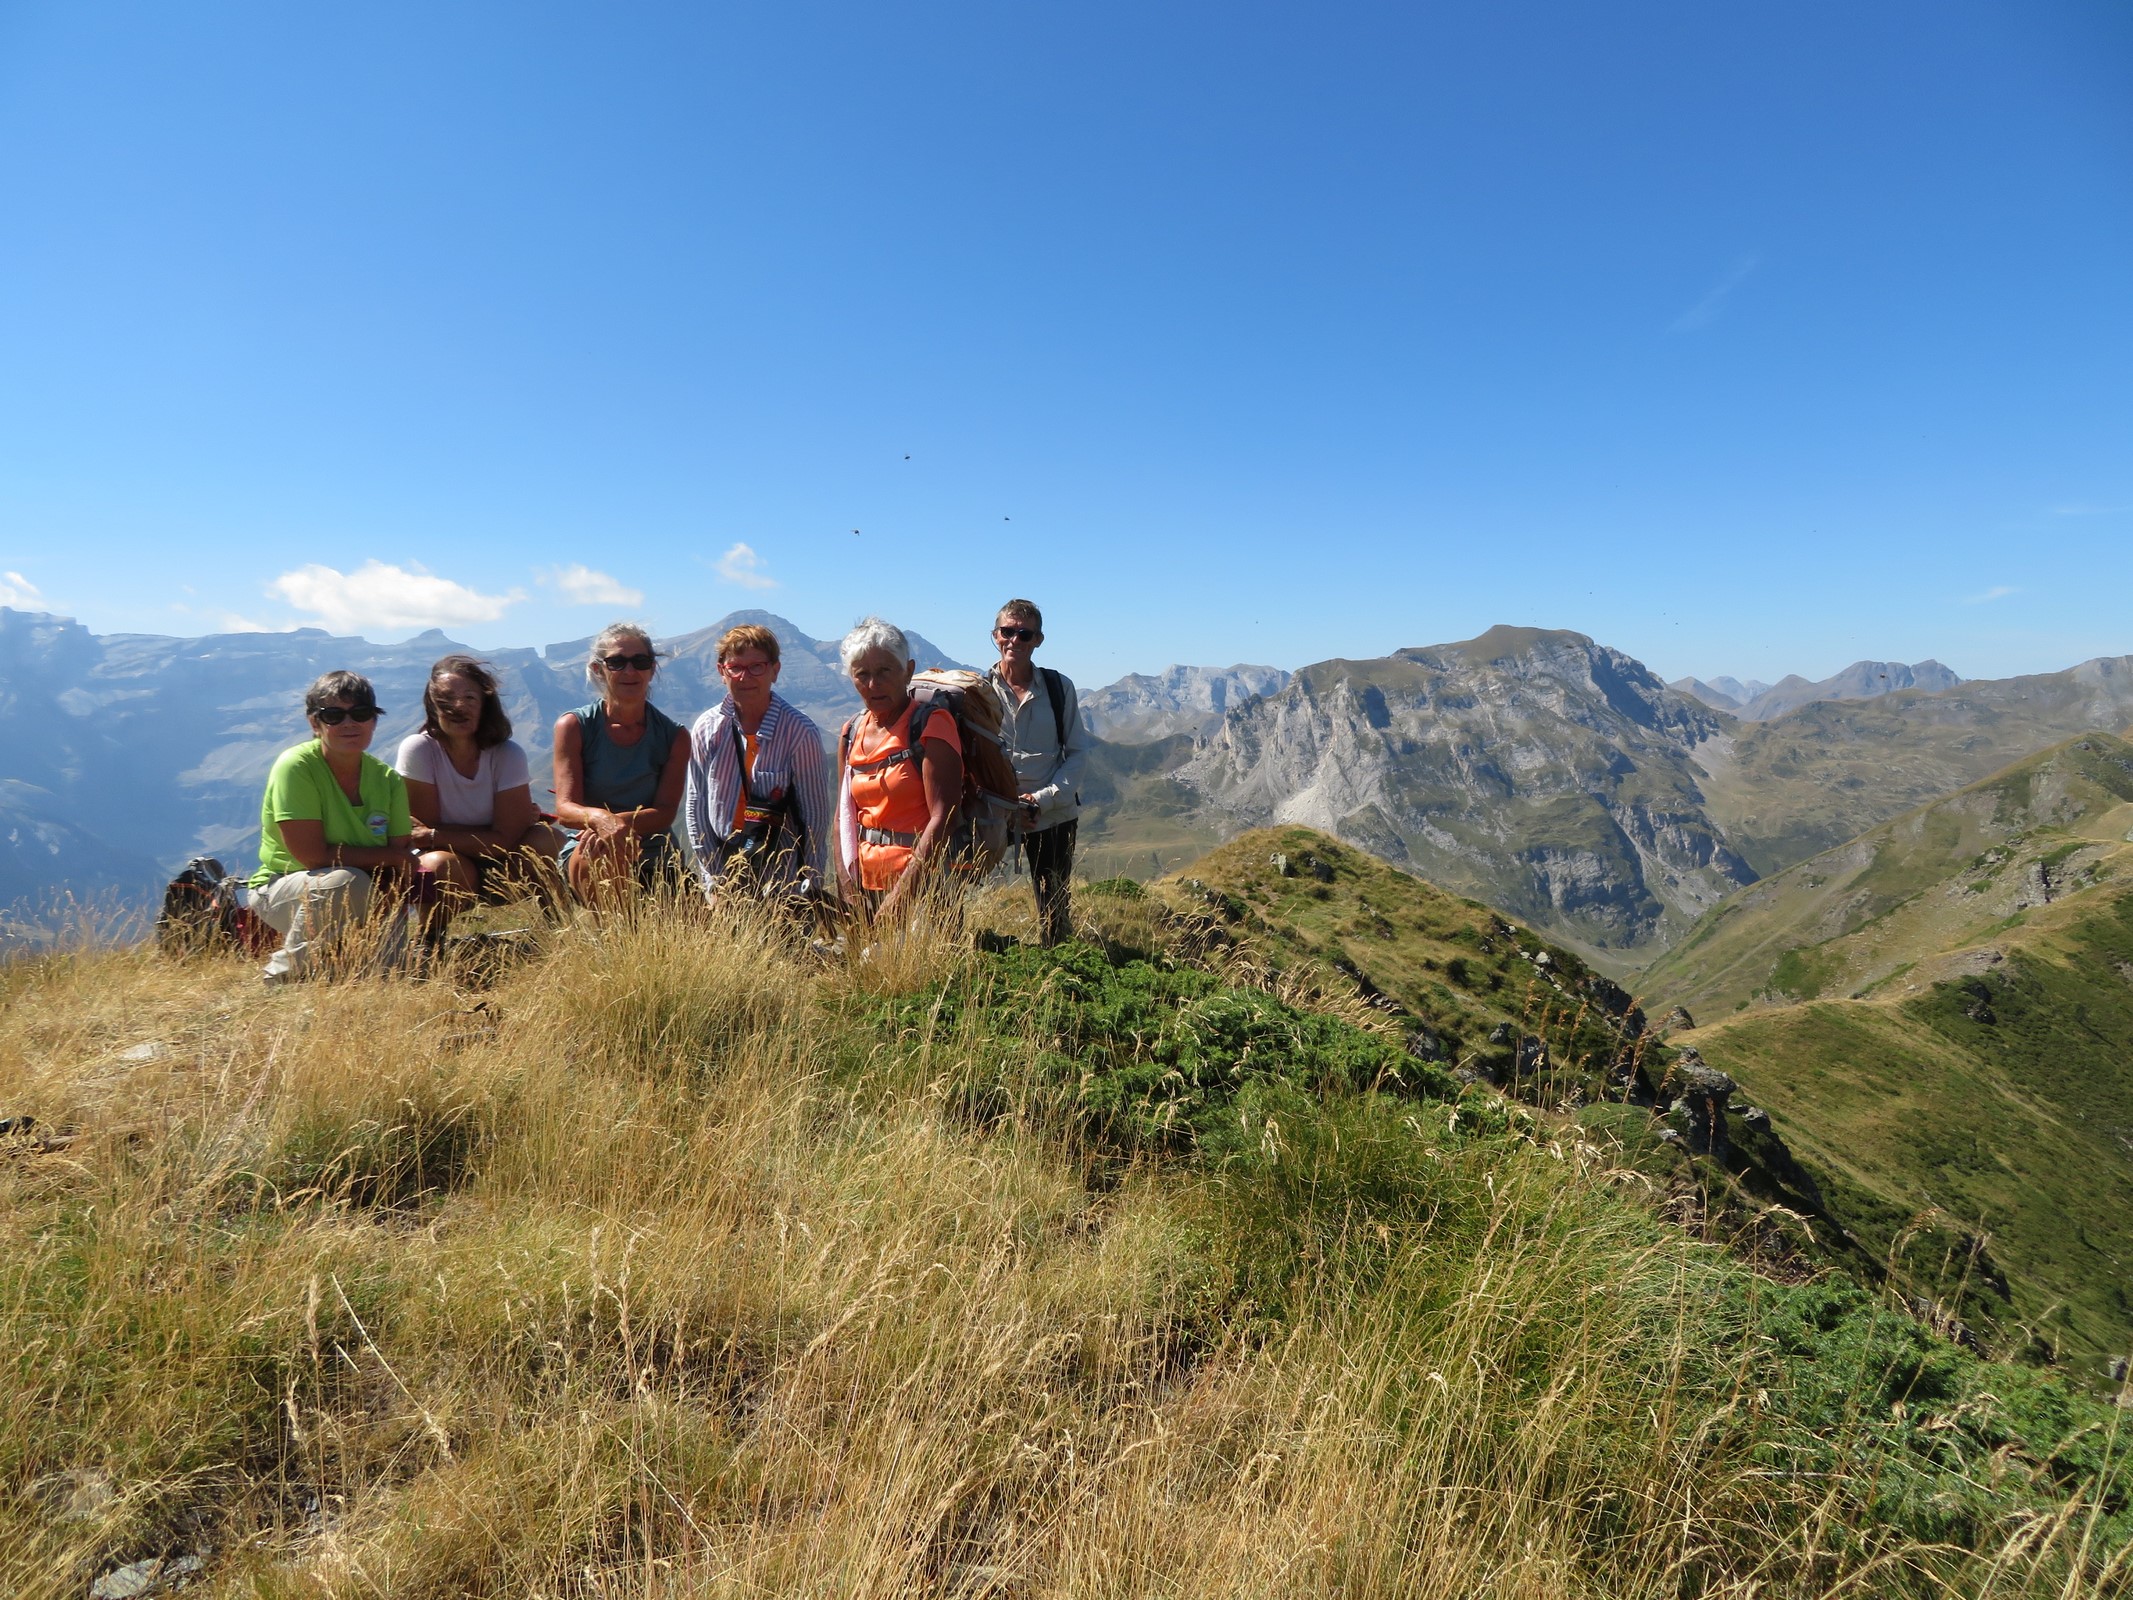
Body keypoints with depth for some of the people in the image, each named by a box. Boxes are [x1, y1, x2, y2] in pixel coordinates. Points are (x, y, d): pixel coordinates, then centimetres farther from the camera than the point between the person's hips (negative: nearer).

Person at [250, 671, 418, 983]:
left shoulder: (387, 778, -5)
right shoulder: (296, 766, -20)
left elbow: (400, 857, -7)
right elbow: (311, 855, -25)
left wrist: (393, 891, -28)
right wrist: (388, 856, -17)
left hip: (357, 899, 4)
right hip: (282, 891, -4)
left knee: (385, 966, -19)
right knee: (347, 882, -35)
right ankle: (285, 973, -12)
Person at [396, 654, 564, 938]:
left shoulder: (508, 754, -14)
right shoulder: (417, 749, -16)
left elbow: (505, 840, -19)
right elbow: (424, 828, -16)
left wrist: (433, 836, -22)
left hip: (499, 872, 1)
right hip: (444, 874, -1)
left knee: (546, 840, -27)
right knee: (444, 865, -35)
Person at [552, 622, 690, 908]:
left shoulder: (674, 736, 1)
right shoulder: (573, 726, -3)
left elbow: (664, 813, -9)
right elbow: (565, 808, -13)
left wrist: (619, 820, -30)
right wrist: (600, 818, -36)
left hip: (654, 864, 2)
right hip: (585, 854, -1)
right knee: (610, 846, -35)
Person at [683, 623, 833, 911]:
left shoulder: (801, 732, -10)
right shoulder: (706, 729, 0)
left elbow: (817, 814, -7)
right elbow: (696, 807, 4)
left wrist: (808, 889, -7)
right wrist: (714, 878, 0)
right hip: (723, 874, 3)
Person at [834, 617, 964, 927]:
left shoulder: (931, 726, -10)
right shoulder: (852, 733, 10)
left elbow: (943, 817, -18)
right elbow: (843, 813, 13)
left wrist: (901, 894, -22)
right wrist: (846, 881, 0)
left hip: (922, 879, -6)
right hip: (866, 883, 6)